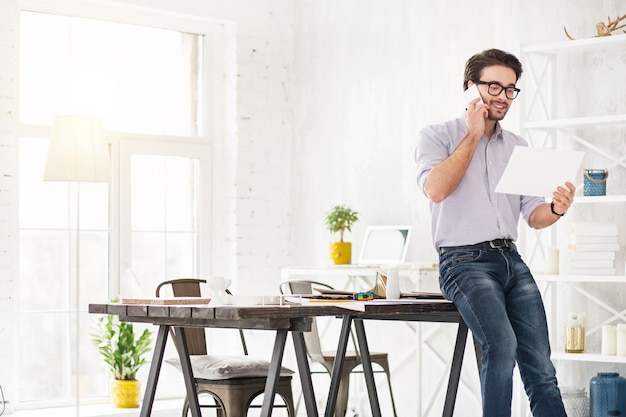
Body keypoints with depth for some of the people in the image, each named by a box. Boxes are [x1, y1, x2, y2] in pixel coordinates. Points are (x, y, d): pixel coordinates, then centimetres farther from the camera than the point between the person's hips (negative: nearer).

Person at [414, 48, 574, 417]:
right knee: (503, 344, -28)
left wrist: (555, 209, -11)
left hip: (512, 260, 5)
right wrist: (473, 136, -7)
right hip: (465, 261, -5)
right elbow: (436, 189, -15)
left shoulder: (518, 147, 18)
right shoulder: (438, 136, 5)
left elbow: (532, 214, 13)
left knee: (541, 367, -5)